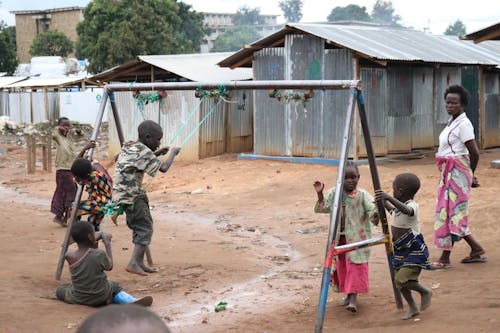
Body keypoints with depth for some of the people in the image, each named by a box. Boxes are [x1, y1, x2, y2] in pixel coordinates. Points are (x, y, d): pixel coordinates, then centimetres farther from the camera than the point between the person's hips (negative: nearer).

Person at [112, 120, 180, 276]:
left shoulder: (128, 147, 12)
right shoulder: (142, 151, -15)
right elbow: (163, 168, -18)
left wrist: (157, 153, 19)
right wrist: (173, 153, -3)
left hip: (122, 194, 9)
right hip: (131, 197, -9)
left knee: (139, 228, 14)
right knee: (145, 228, -5)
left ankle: (139, 263, 15)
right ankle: (134, 263, -10)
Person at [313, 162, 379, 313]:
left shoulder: (362, 195, -11)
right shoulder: (334, 193, 3)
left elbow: (371, 210, -22)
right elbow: (321, 209, 7)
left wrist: (375, 215, -45)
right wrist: (319, 194, -7)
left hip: (357, 237, -5)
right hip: (339, 237, 5)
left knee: (355, 266, -10)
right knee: (341, 266, 12)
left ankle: (353, 298, -8)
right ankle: (348, 294, 27)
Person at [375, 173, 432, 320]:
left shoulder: (412, 206, -21)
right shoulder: (398, 207, 6)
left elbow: (405, 210, -47)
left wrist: (389, 197, -60)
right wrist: (384, 202, 29)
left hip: (414, 249, -9)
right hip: (400, 250, 9)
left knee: (403, 279, -18)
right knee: (399, 280, 10)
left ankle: (425, 292, 8)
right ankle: (412, 308, 25)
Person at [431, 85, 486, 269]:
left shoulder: (463, 124, -15)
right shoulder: (452, 122, 13)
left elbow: (474, 153, -18)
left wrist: (470, 173, -3)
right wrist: (469, 176, 16)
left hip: (457, 171, -10)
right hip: (448, 171, 10)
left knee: (449, 212, -5)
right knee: (452, 213, 12)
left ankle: (445, 257, 3)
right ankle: (477, 250, 21)